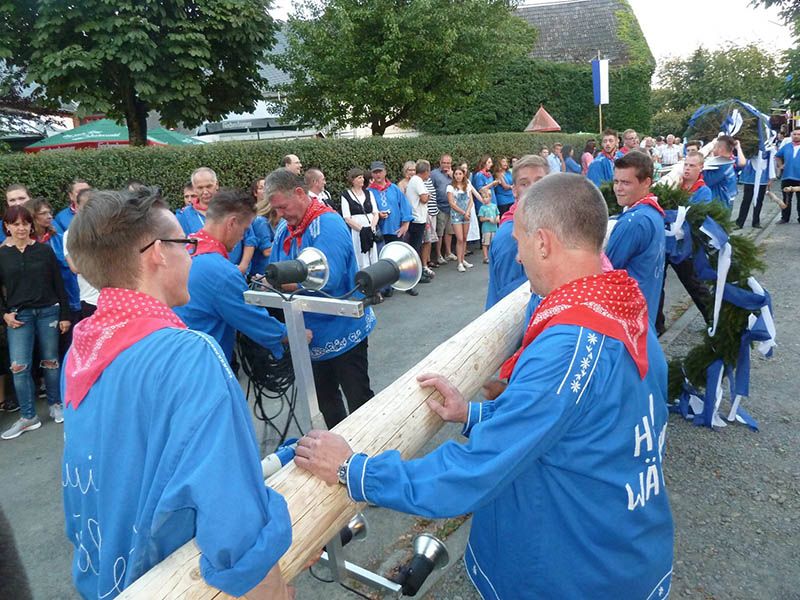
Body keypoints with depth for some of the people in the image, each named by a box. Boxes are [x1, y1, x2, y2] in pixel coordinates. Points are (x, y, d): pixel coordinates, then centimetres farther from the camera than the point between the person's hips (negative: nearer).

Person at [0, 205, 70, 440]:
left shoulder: (44, 250, 0)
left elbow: (58, 284, 2)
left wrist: (65, 315, 0)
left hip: (48, 312, 0)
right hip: (19, 315, 1)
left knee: (50, 361, 9)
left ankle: (55, 404, 25)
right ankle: (28, 416, 7)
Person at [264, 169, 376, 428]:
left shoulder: (328, 224, -21)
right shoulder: (285, 228, 4)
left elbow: (327, 280, -32)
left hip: (343, 329, -8)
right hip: (314, 334, 8)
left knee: (359, 398, 6)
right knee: (326, 399, 22)